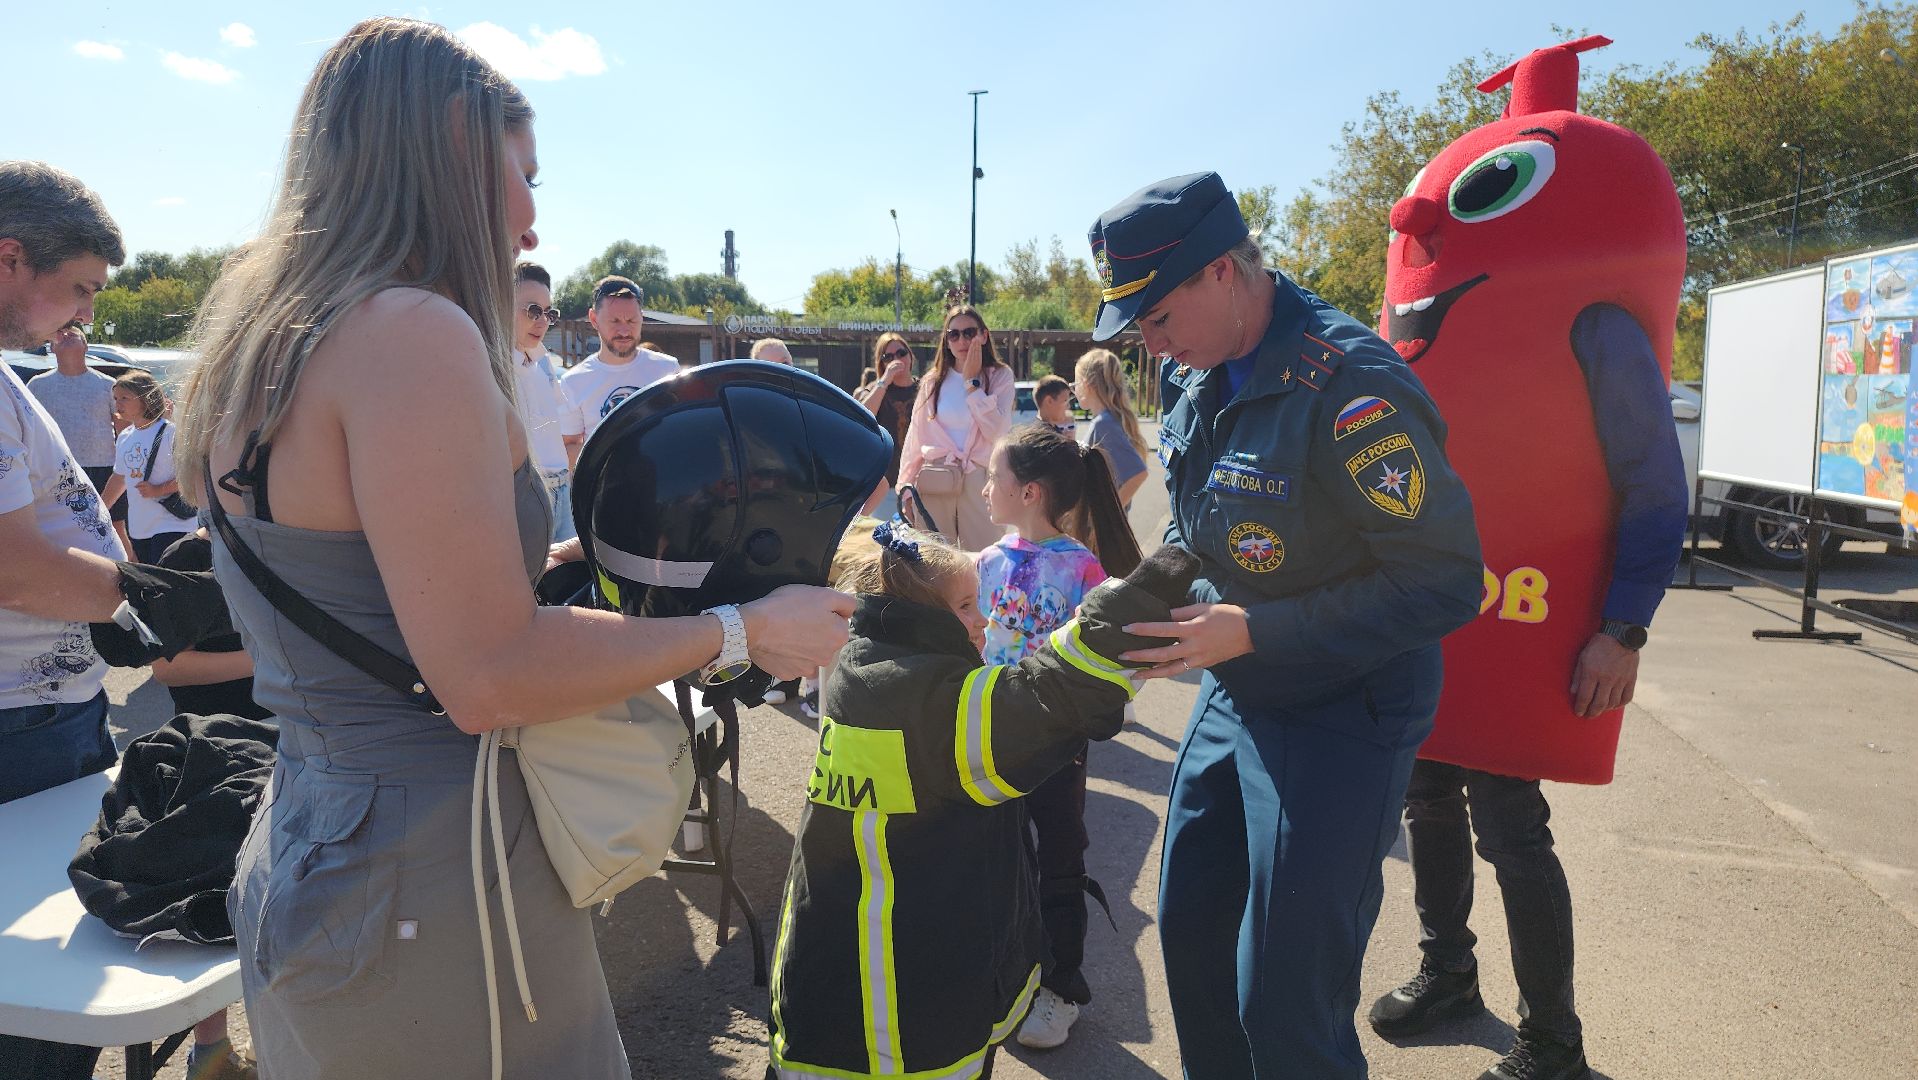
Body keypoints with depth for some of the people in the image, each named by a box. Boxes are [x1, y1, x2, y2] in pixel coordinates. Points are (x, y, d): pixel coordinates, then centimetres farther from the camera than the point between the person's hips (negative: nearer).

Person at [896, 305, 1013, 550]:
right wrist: (906, 486, 8)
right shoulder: (932, 382, 12)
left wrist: (972, 382, -5)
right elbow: (915, 439, 15)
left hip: (980, 480, -2)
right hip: (934, 482, 2)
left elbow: (996, 431, -10)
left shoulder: (1000, 376, 4)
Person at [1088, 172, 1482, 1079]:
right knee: (1188, 931, 19)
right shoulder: (1195, 373, 1)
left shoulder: (1349, 387, -25)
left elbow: (1446, 582, -23)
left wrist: (1251, 631, -25)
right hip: (1231, 696, 8)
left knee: (1285, 1005, 1)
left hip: (1339, 716, -8)